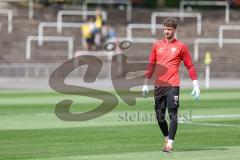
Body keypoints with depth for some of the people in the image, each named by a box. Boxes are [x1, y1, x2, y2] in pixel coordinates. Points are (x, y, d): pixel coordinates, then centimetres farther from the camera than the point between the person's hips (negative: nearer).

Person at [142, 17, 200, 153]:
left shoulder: (181, 46, 2)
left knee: (173, 115, -9)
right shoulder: (157, 45, 12)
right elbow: (151, 65, 16)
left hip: (173, 86, -4)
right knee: (159, 116, 7)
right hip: (158, 86, 4)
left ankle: (170, 143, -7)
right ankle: (167, 138, 25)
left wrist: (196, 85, 0)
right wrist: (146, 84, 13)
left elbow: (190, 66, 4)